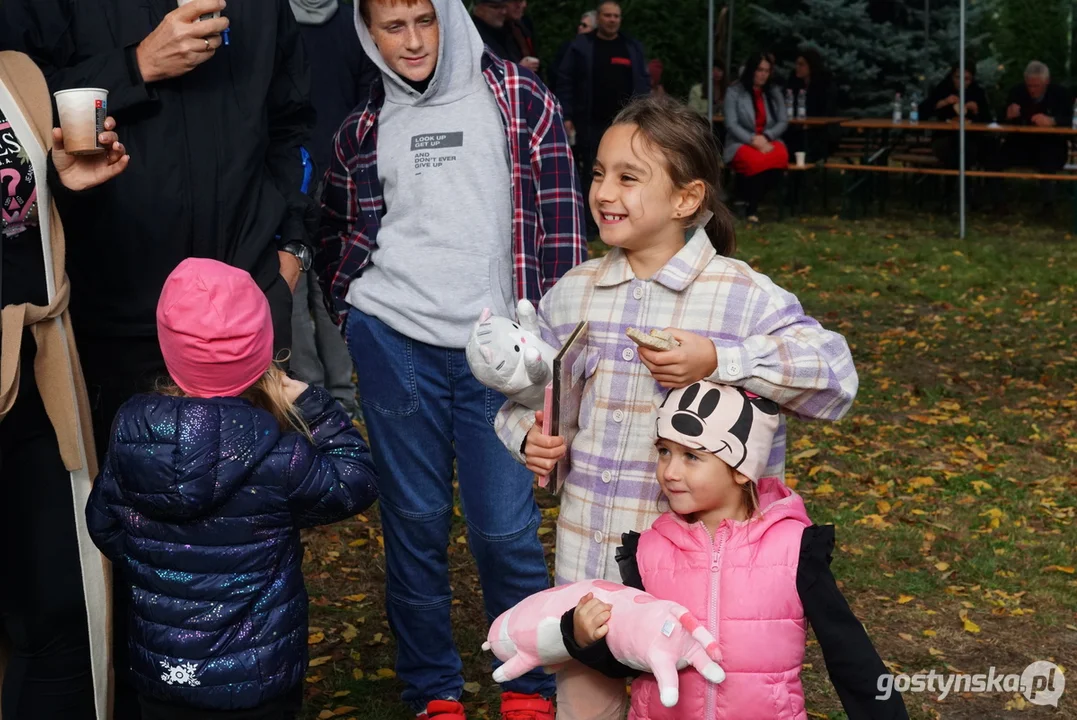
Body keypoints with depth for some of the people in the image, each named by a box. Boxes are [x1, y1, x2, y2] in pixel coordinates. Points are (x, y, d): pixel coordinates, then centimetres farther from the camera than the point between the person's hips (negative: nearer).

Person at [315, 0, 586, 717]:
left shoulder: (519, 99, 0)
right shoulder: (364, 126, 10)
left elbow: (559, 214, 0)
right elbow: (342, 230, 22)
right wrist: (355, 309, 10)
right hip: (394, 341, 2)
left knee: (505, 529, -2)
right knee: (414, 521, 7)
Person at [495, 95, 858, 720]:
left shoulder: (743, 296, -10)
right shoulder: (573, 294, 5)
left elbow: (836, 376, -18)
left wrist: (717, 361, -25)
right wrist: (529, 435, -6)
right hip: (586, 566, 4)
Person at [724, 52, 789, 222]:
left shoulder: (774, 92, 15)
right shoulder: (734, 92, 3)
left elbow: (783, 122, 8)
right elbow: (731, 124, -6)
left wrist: (766, 137, -11)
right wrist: (753, 140, -20)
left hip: (769, 141, 3)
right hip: (741, 143, -3)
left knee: (780, 156, -35)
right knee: (756, 160, -40)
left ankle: (753, 206, -19)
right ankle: (752, 205, -19)